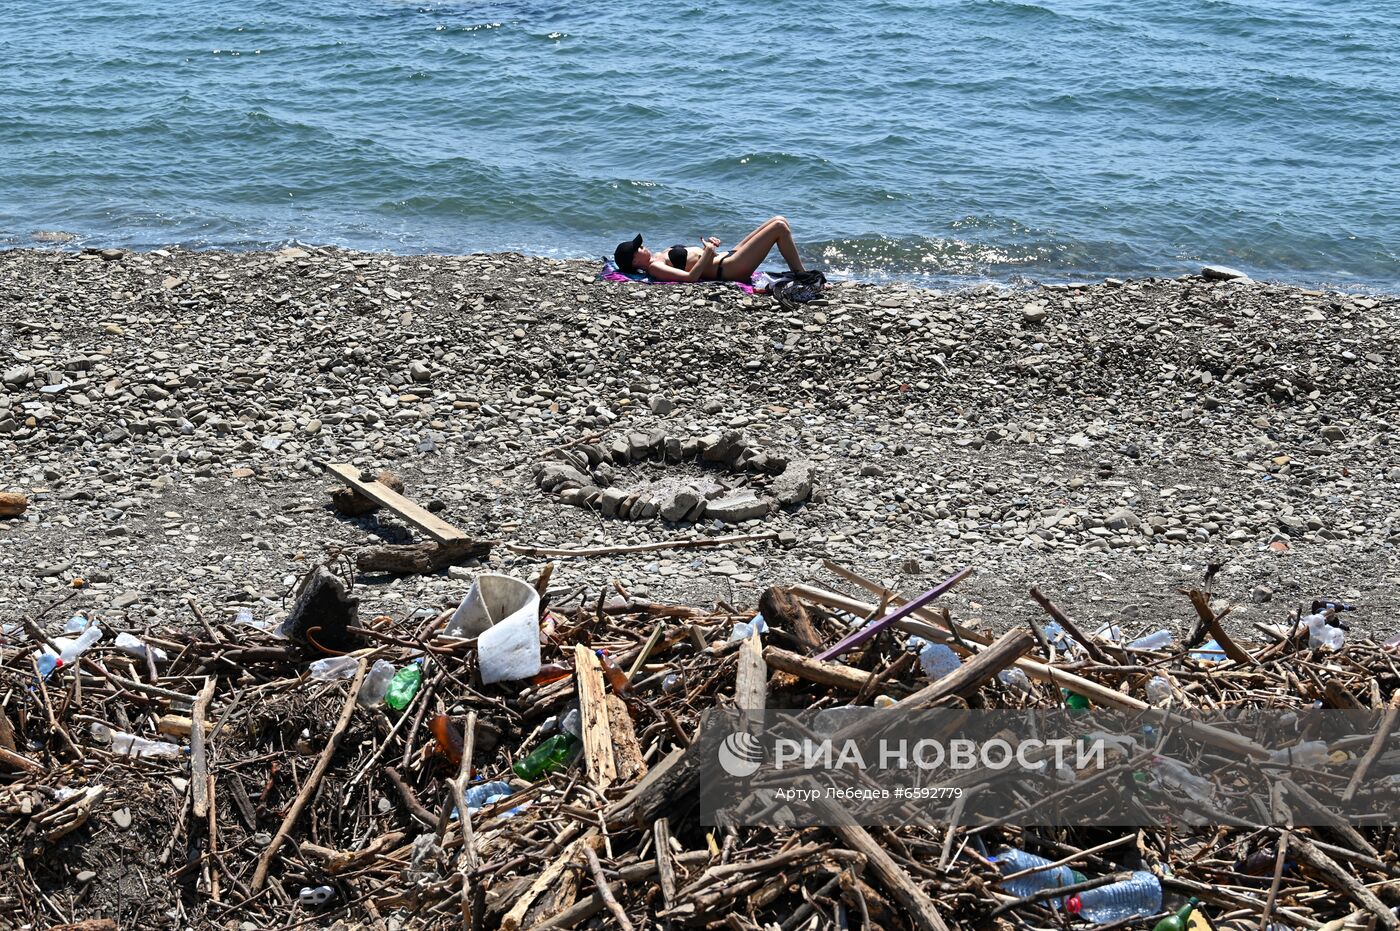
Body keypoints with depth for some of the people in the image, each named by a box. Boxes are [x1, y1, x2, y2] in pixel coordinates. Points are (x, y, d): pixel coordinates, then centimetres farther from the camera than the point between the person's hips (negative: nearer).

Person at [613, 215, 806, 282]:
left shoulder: (659, 256, 15)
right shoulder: (654, 268, -15)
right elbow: (690, 276, -28)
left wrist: (709, 244, 4)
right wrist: (708, 252, -23)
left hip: (727, 256, 10)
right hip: (728, 269, -10)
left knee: (780, 221, 7)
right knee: (779, 227, -10)